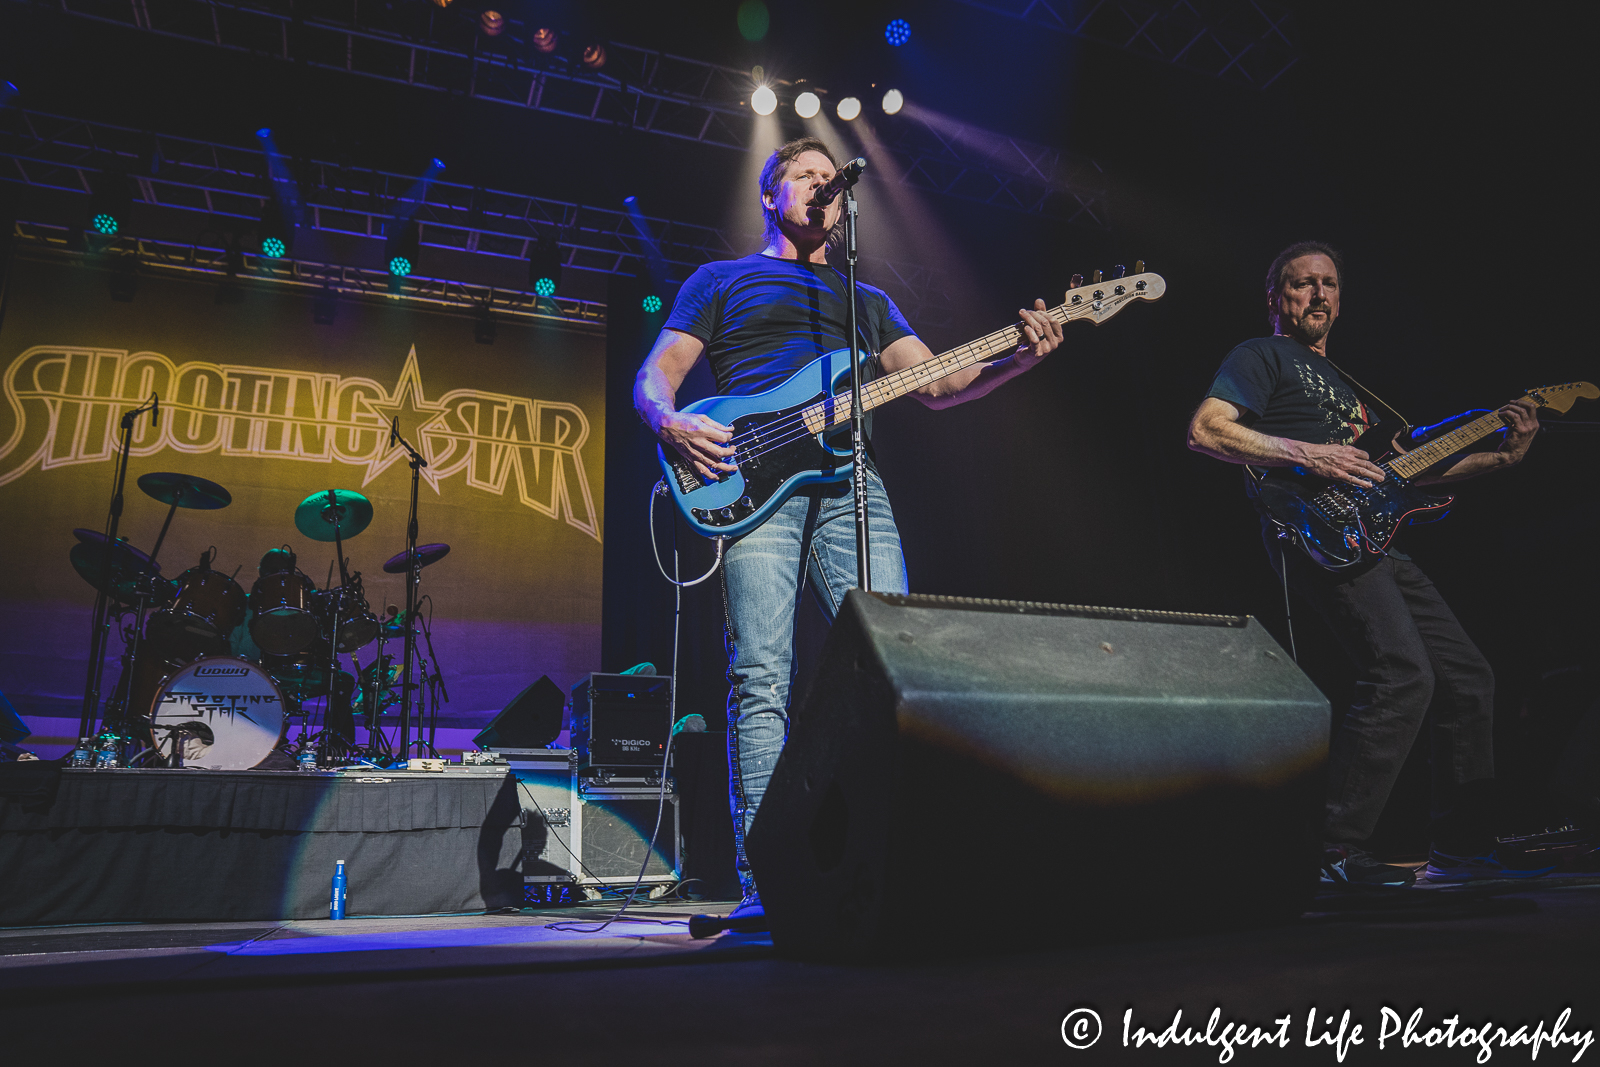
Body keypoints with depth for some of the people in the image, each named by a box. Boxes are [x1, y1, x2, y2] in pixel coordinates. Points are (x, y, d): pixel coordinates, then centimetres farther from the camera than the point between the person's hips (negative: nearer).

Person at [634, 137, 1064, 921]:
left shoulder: (868, 298, 31)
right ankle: (763, 883, -8)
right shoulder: (721, 281, 22)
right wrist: (672, 424, -12)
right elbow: (654, 377, 12)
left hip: (849, 482, 3)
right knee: (762, 679, -11)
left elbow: (936, 385, 20)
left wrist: (1019, 357, 2)